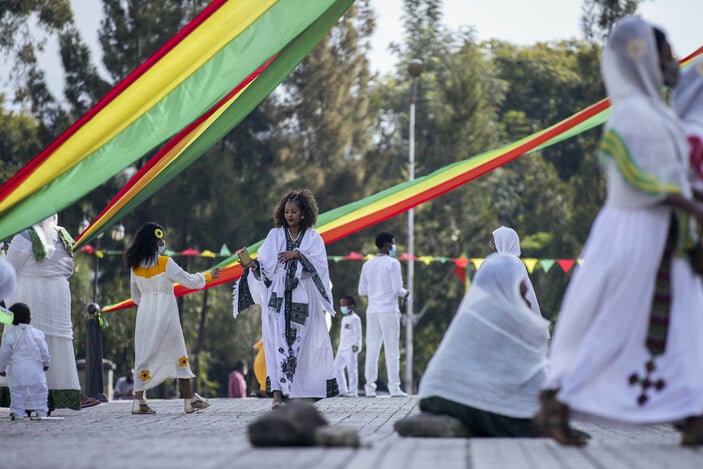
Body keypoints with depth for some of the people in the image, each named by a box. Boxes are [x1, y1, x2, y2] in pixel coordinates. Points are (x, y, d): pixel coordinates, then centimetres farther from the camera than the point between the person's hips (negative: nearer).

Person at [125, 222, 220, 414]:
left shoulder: (136, 266, 4)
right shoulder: (165, 263, -11)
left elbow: (136, 296, 14)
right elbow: (190, 281, -5)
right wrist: (208, 276, 11)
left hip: (144, 312, 5)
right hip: (165, 313, -5)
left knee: (145, 355, 6)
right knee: (177, 354, 4)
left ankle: (139, 400, -4)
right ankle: (189, 399, 7)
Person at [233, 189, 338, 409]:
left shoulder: (313, 238, 8)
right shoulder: (275, 235, 8)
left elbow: (319, 264, -4)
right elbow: (265, 265, -1)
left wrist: (298, 254, -15)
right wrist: (253, 265, -21)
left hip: (303, 300, 0)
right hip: (278, 298, 0)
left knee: (302, 344, 0)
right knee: (278, 342, -11)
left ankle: (300, 392, 8)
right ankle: (278, 393, -18)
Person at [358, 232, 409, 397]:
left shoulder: (367, 265, 10)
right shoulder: (392, 263, -7)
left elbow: (362, 291, 11)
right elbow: (397, 289, -13)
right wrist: (405, 293, 7)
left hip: (372, 311, 5)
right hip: (389, 310, -5)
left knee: (372, 350, 6)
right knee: (392, 350, -2)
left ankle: (370, 388, 2)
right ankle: (394, 387, -6)